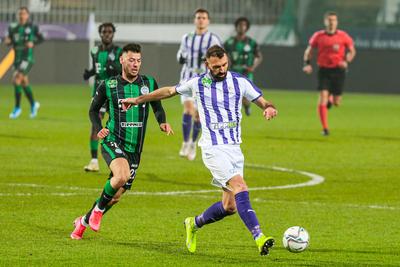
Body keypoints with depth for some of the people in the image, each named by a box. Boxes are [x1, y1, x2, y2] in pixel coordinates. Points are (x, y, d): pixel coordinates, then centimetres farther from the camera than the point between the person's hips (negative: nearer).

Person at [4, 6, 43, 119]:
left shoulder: (32, 27, -5)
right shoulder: (13, 27, 6)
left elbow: (41, 38, 3)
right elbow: (10, 41, 13)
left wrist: (33, 43, -14)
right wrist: (7, 41, -10)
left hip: (27, 58, -6)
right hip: (17, 58, 6)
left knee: (16, 79, -19)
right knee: (24, 83, 15)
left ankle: (17, 107, -11)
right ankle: (33, 104, 36)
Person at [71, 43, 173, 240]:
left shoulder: (149, 83, 2)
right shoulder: (108, 85, -3)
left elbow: (157, 107, 17)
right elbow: (93, 109, 10)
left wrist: (162, 122, -5)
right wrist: (99, 129, -9)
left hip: (135, 149, 4)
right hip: (113, 141, -4)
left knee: (116, 196, 8)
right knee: (122, 175, -33)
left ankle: (84, 221, 32)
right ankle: (98, 209, -8)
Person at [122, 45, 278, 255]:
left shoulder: (240, 82, 3)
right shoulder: (197, 84, 1)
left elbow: (262, 102, 6)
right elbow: (169, 91, 17)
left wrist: (269, 108, -19)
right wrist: (138, 100, 24)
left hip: (234, 147, 4)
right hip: (213, 148, -4)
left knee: (230, 206, 4)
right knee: (240, 188, -24)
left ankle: (194, 224, 31)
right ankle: (259, 238, -30)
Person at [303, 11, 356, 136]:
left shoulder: (343, 36, -2)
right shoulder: (318, 36, -1)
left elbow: (352, 51, 8)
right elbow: (309, 50, 10)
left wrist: (347, 61, -10)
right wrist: (307, 63, -7)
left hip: (338, 70, 0)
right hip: (324, 70, 0)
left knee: (337, 103, 3)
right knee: (323, 97, -14)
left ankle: (331, 98, 44)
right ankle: (325, 129, -9)